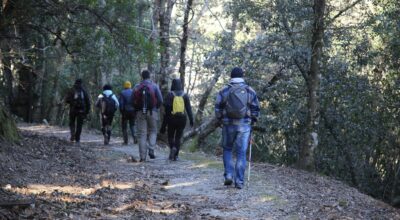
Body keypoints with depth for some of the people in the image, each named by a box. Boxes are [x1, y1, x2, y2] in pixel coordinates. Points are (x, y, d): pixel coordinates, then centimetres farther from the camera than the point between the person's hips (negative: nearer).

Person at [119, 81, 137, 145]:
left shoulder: (122, 93, -5)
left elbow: (121, 103, -9)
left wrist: (121, 111, -2)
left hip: (125, 111, -3)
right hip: (133, 111, 3)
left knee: (124, 126, 7)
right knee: (132, 125, 14)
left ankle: (125, 141, 3)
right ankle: (134, 138, -8)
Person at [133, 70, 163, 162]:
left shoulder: (137, 87, 4)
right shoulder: (154, 86, 0)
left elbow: (133, 101, 2)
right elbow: (160, 100, -4)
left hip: (140, 113, 1)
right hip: (152, 112, -1)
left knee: (142, 134, 3)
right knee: (152, 131, 16)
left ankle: (143, 156, -1)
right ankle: (151, 150, -4)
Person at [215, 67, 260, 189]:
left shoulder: (224, 91, 0)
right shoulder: (250, 91, 3)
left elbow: (218, 109, -1)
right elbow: (256, 109, 4)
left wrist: (221, 120, 14)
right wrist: (252, 121, 17)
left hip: (228, 124, 0)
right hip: (244, 125, 0)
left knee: (227, 149, 17)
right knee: (241, 153, 4)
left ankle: (228, 175, 5)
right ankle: (239, 181, 2)